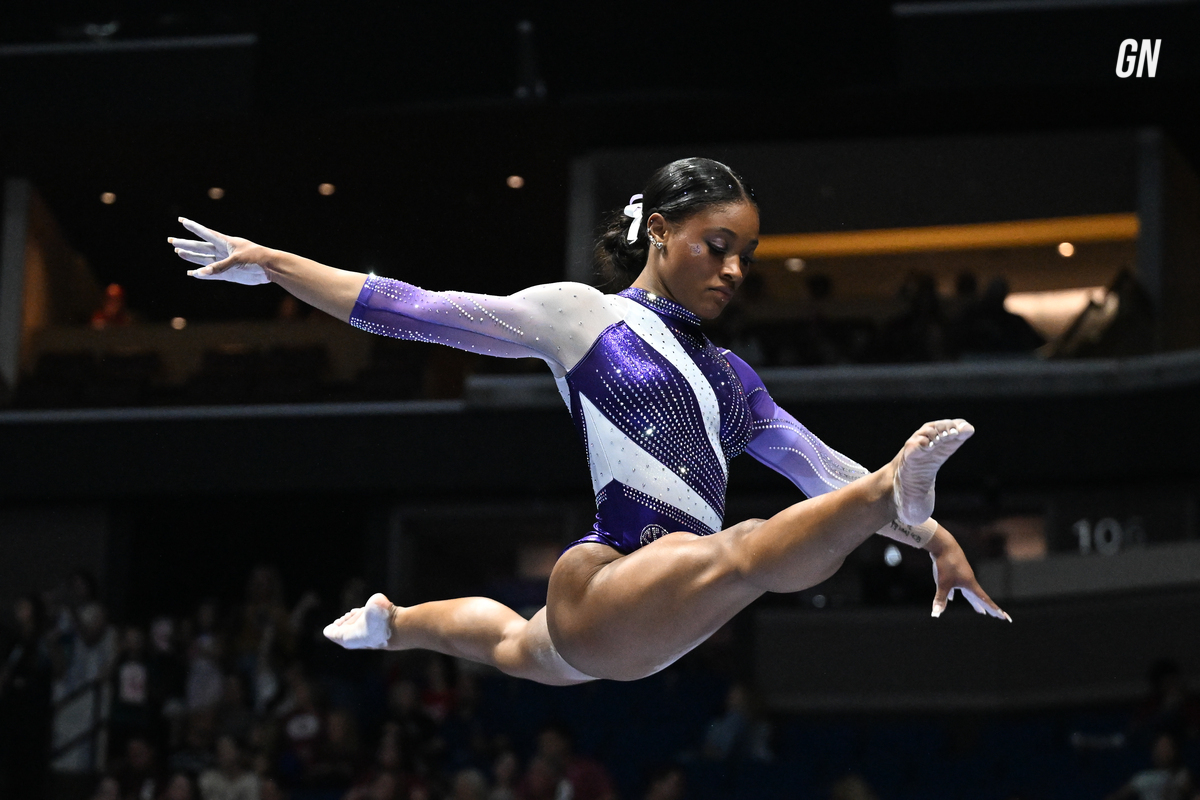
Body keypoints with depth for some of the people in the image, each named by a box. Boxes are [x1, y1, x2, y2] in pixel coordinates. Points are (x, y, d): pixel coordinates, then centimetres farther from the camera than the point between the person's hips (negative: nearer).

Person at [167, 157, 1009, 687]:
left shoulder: (731, 377, 19)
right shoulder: (581, 315, 3)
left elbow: (822, 469, 15)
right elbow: (415, 312, 1)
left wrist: (931, 533, 3)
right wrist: (272, 264, -3)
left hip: (656, 623, 8)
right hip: (605, 583, -8)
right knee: (754, 550, -38)